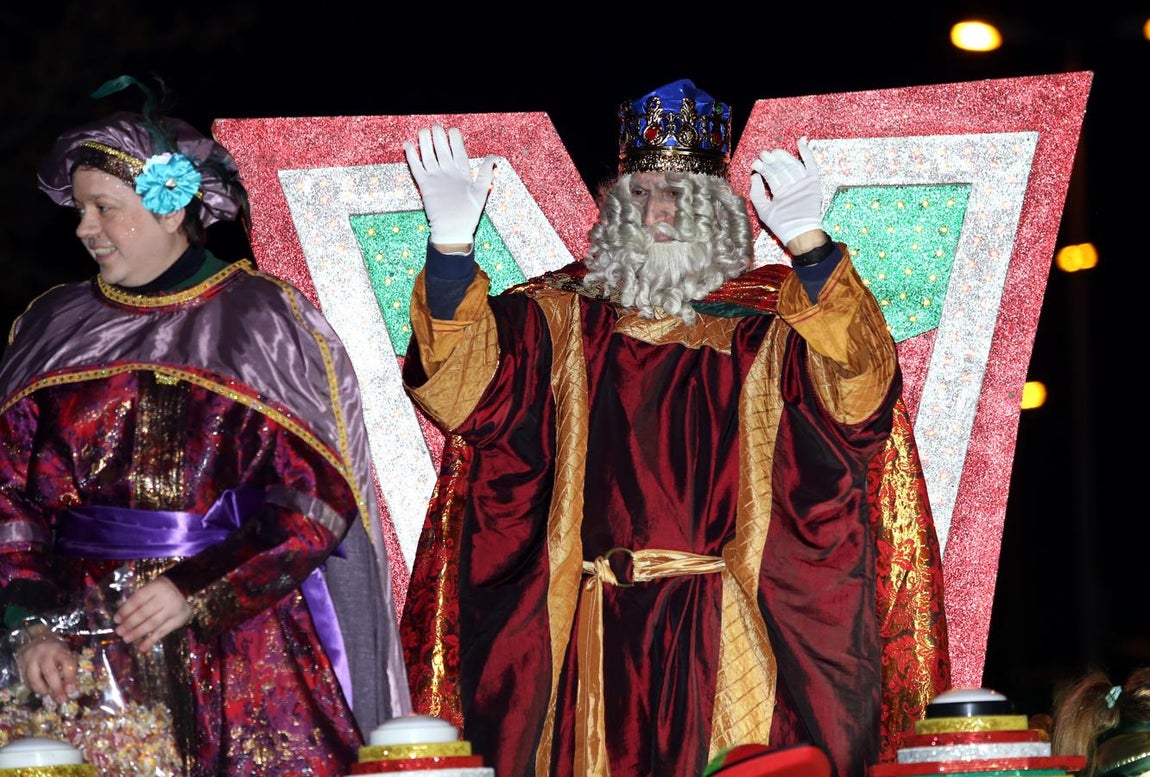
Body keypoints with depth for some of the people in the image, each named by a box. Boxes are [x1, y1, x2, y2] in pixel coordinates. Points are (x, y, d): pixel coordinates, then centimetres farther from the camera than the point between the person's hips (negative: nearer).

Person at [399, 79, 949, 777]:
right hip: (598, 634, 2)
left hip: (726, 636, -1)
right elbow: (462, 380, -2)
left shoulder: (766, 324, 6)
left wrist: (808, 244, -27)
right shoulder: (566, 316, 12)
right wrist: (452, 242, -17)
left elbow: (856, 386, -13)